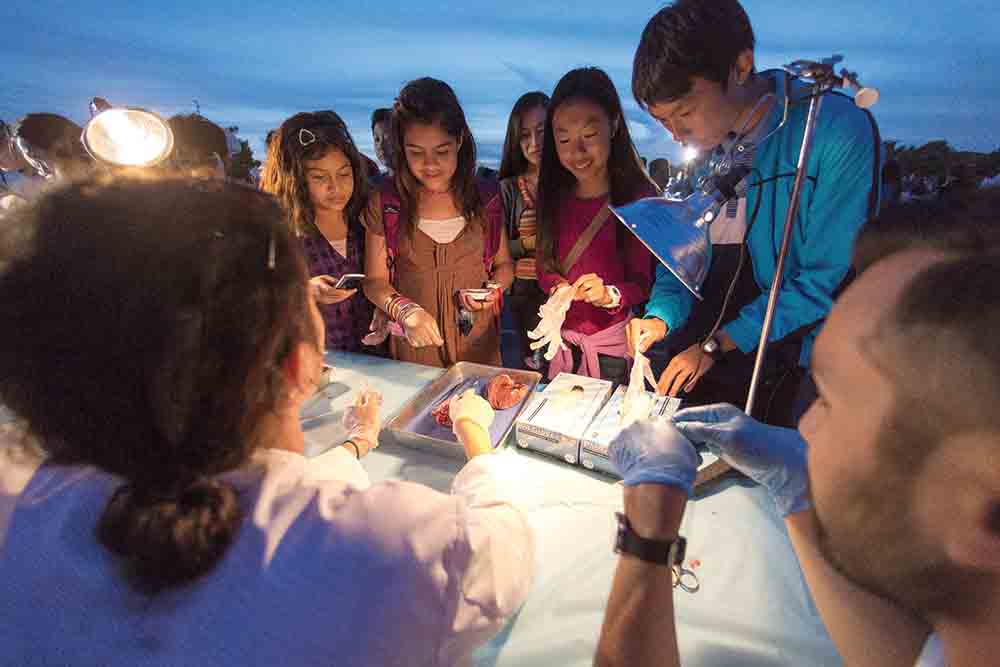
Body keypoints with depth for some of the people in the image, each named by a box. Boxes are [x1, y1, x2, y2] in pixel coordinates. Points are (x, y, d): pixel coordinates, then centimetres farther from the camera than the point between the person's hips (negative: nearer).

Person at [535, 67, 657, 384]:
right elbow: (545, 266, 5)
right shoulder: (555, 196, 2)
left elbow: (645, 282, -10)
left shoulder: (640, 197, -12)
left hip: (615, 346, -4)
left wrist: (609, 295, -28)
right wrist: (556, 287, -15)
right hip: (563, 340, 4)